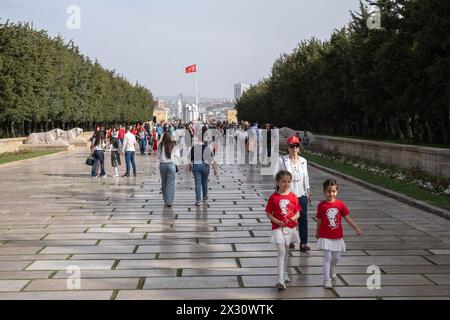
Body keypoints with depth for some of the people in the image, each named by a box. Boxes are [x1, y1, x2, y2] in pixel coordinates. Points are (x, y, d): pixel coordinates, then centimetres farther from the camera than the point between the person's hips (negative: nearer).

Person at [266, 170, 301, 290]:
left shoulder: (293, 197, 1)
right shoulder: (274, 197, -8)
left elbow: (297, 213, 5)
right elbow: (269, 214, -6)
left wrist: (293, 218, -16)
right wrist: (278, 222, -20)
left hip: (290, 227, 4)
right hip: (278, 228, -4)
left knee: (286, 251, 18)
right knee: (281, 252, -11)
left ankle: (284, 273, 36)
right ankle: (281, 279, -14)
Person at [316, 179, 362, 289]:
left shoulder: (340, 204, -3)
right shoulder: (321, 205, -9)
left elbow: (347, 218, -1)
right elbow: (319, 220, 1)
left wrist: (356, 228, -9)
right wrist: (317, 233, 11)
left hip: (338, 237, 3)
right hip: (325, 237, -3)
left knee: (336, 257, 13)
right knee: (327, 257, -6)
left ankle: (331, 272, 40)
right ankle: (327, 279, 0)